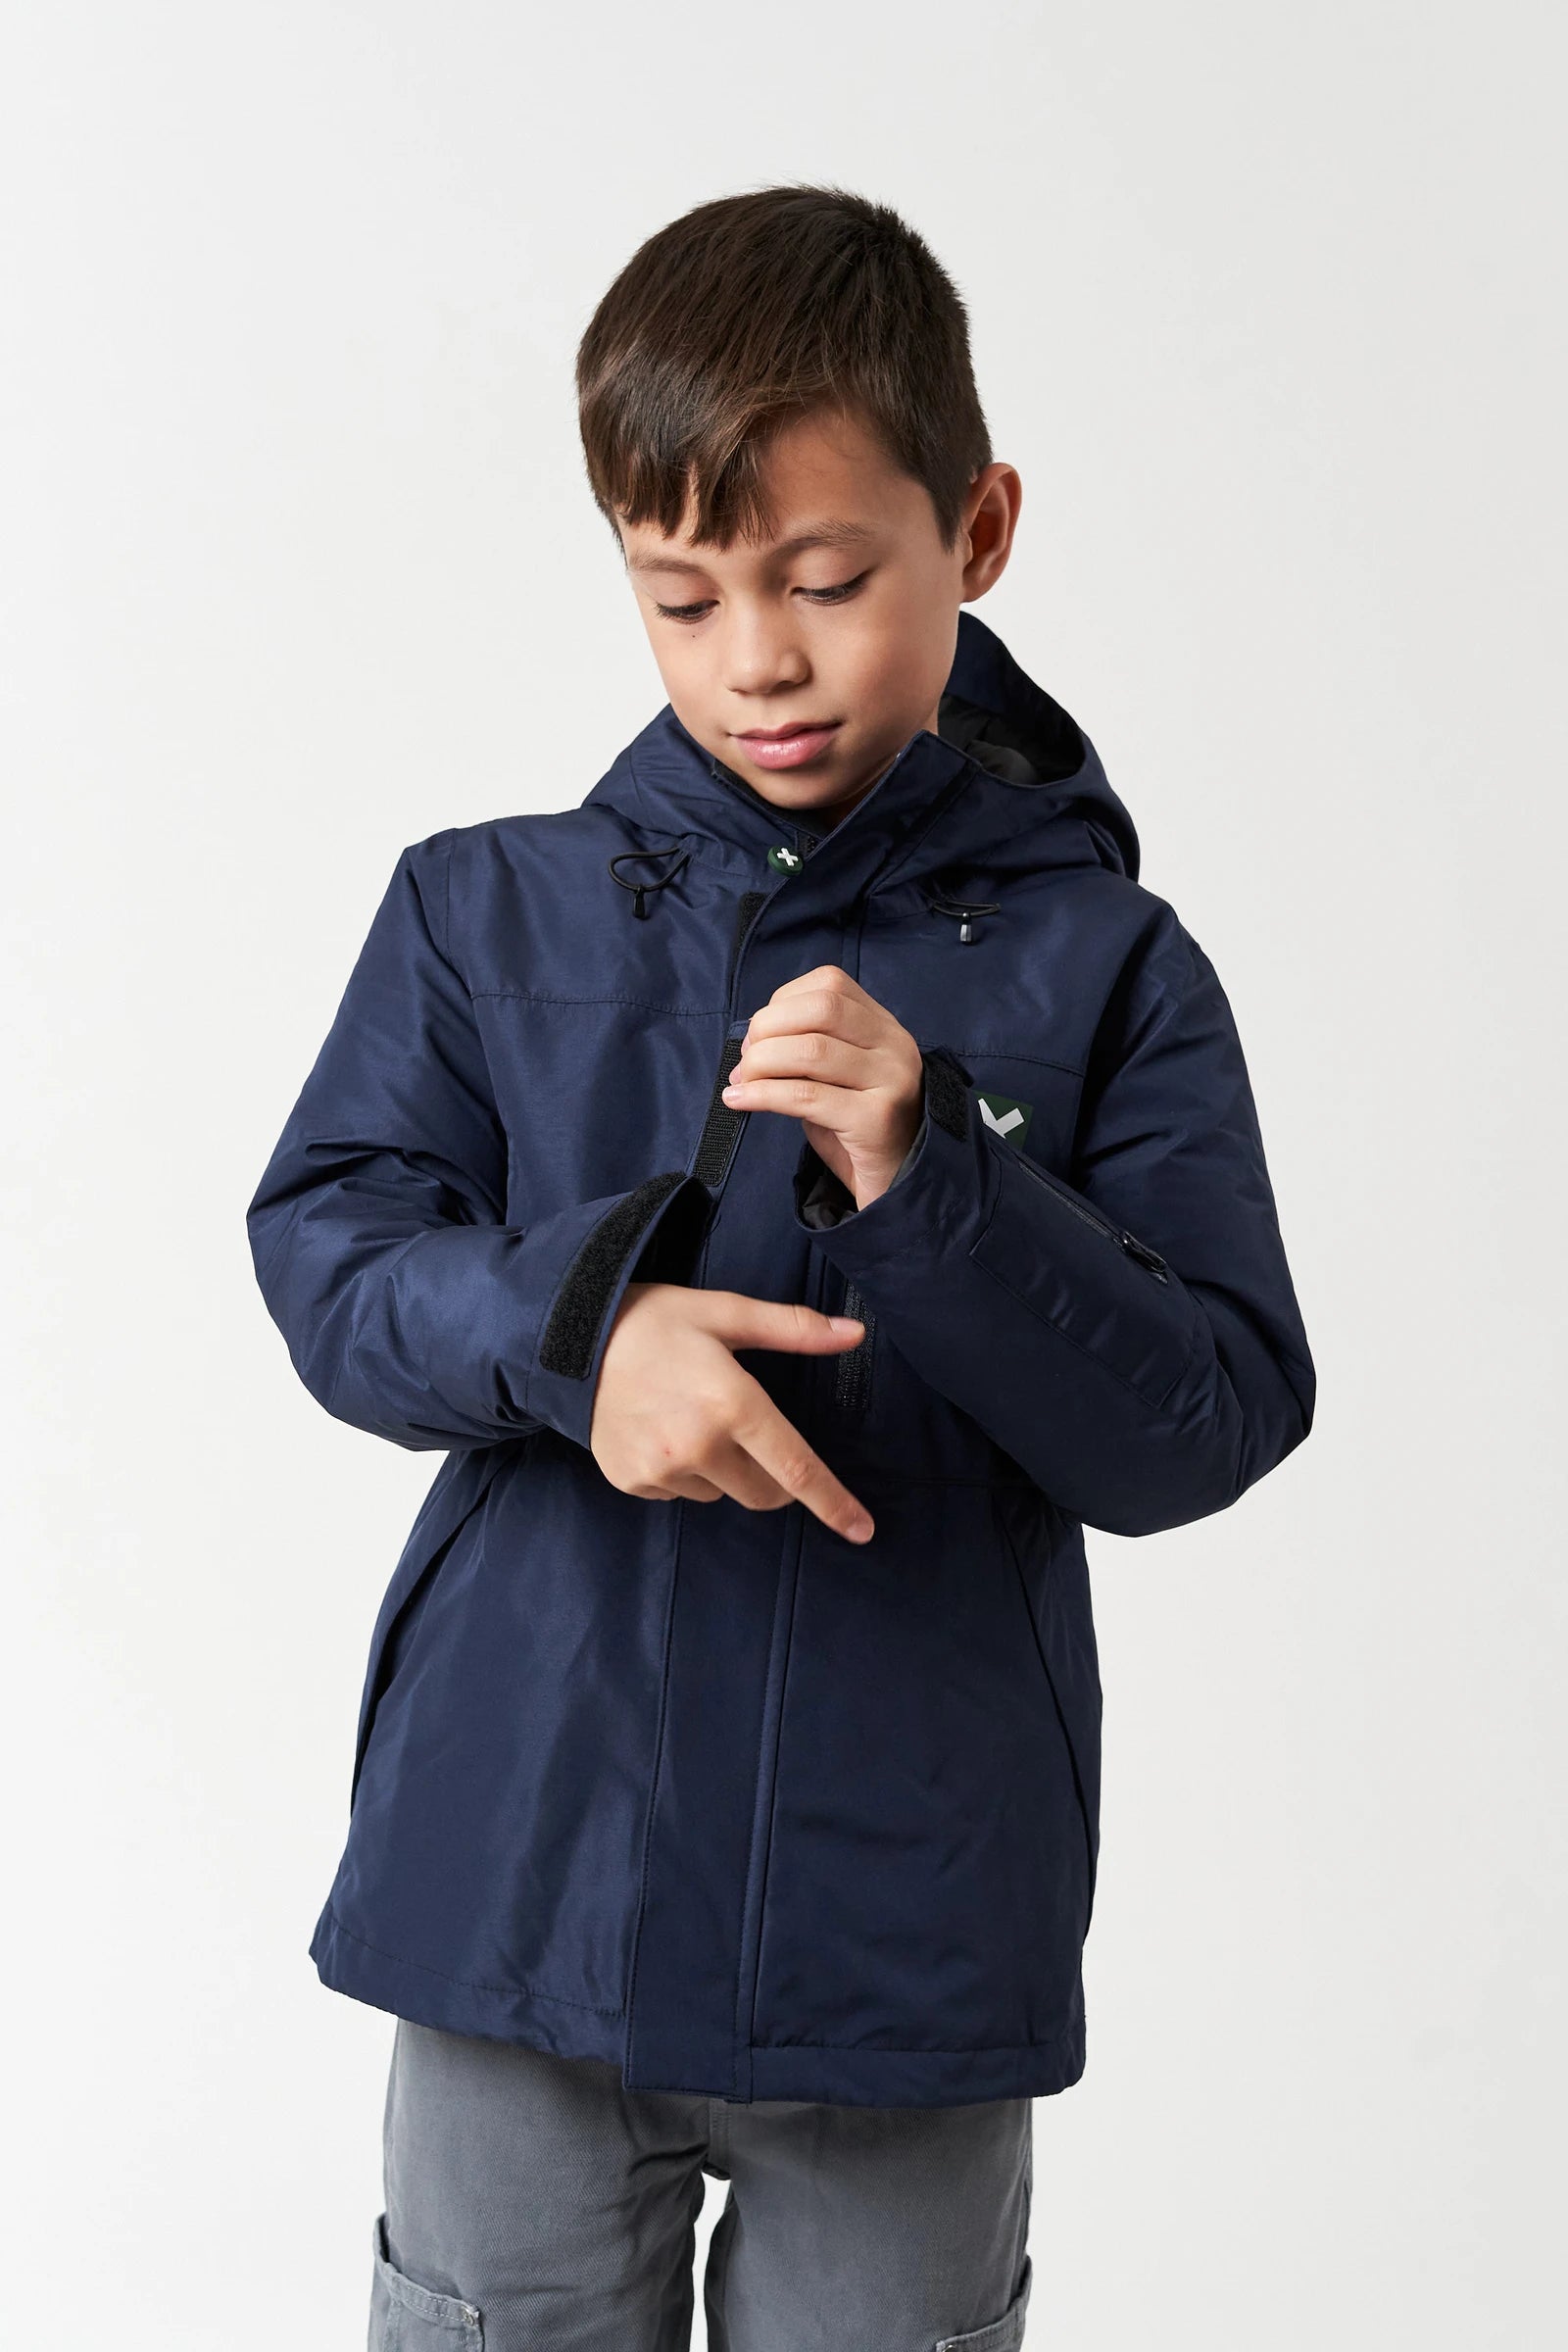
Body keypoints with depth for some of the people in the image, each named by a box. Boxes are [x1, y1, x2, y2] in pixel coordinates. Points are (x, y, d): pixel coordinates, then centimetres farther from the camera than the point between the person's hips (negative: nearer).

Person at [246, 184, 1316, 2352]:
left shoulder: (1098, 967, -2)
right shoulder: (487, 912, 3)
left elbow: (1212, 1424, -7)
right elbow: (329, 1253, -2)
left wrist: (927, 1179, -23)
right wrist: (574, 1321, -22)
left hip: (917, 1930, -1)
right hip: (523, 1899, 1)